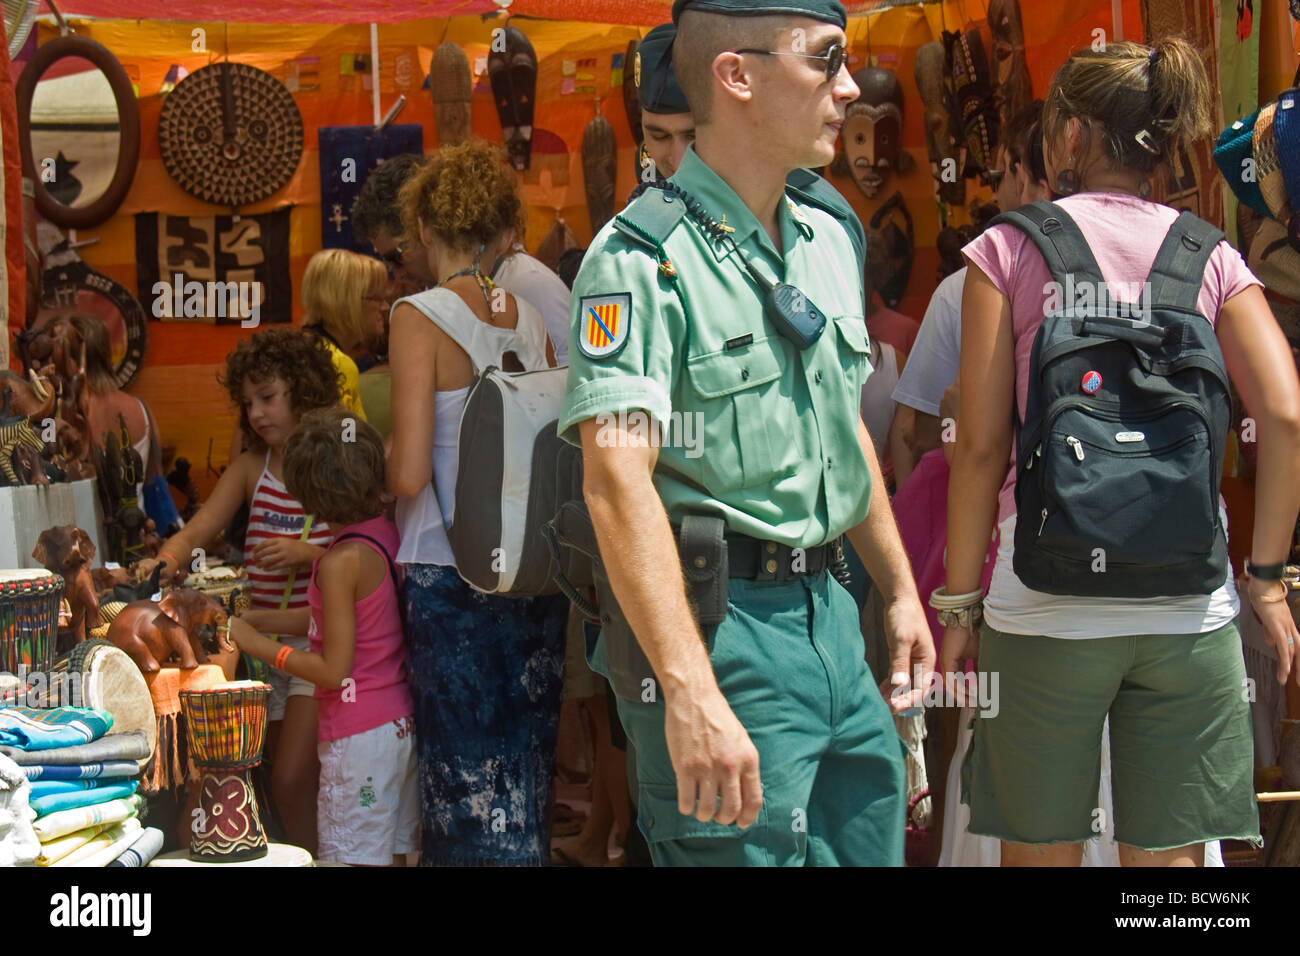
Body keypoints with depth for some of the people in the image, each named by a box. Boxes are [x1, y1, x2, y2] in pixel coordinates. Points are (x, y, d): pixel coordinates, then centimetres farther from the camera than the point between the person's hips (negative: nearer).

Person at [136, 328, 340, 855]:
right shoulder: (251, 467, 8)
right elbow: (194, 533, -1)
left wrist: (308, 554, -25)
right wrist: (166, 560, -21)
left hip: (320, 638, -6)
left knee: (292, 782, -14)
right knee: (283, 783, 12)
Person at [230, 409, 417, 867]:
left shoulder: (341, 561, -20)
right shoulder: (389, 533, 4)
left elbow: (334, 670, -18)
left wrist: (256, 644, -8)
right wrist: (256, 619, 15)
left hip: (360, 738, -9)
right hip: (403, 723, 9)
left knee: (354, 859, -2)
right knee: (392, 855, 15)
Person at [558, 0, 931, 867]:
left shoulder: (829, 241, 12)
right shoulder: (643, 256, -14)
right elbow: (617, 476, -24)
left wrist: (900, 589, 26)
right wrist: (690, 692, -32)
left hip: (829, 608, 8)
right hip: (717, 621, -8)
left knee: (870, 844, 14)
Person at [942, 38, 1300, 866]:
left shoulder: (1008, 250, 3)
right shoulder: (1211, 257, 8)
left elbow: (981, 445, -2)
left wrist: (960, 602, 4)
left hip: (1047, 592, -2)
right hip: (1190, 600, 2)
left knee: (1040, 853, 9)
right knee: (1170, 857, 7)